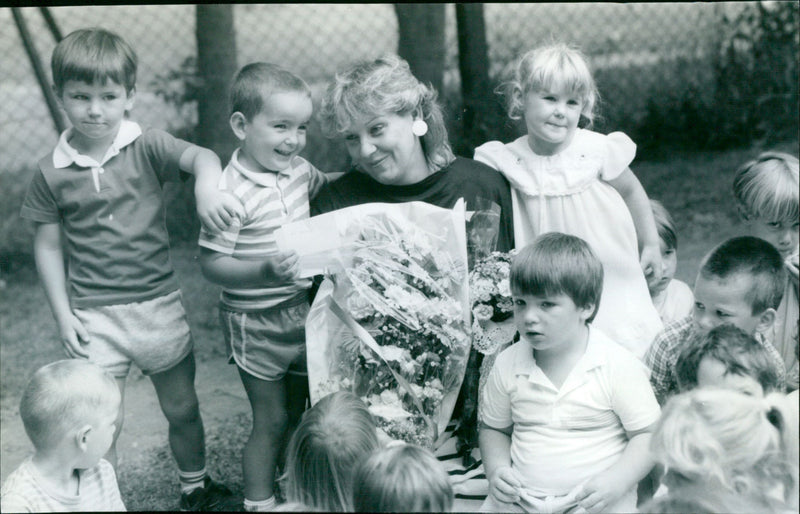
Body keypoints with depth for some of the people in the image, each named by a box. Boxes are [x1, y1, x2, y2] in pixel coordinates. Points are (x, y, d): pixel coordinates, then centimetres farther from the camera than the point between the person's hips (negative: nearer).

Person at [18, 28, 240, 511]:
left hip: (159, 305, 1)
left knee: (182, 408, 18)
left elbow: (201, 156, -26)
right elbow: (48, 245, 3)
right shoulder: (53, 172, -4)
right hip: (94, 316, -1)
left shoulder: (148, 148, -8)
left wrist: (207, 188, -49)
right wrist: (63, 315, -2)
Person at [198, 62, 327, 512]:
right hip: (257, 321, -7)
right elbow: (212, 264, -22)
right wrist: (263, 272, -37)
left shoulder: (298, 169, -2)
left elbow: (324, 188, 21)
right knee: (271, 420, 4)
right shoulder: (232, 193, -24)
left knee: (298, 411, 21)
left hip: (302, 308, 7)